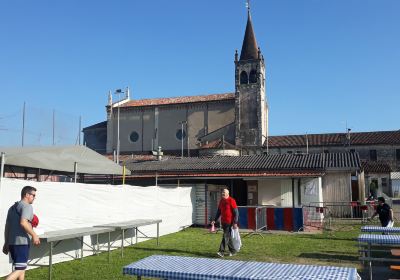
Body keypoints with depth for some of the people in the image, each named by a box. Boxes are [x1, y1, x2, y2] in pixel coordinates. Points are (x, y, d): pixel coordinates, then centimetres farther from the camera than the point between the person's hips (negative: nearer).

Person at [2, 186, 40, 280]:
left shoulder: (12, 207, 19)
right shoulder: (27, 206, -10)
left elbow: (7, 227, 21)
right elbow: (23, 222, -26)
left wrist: (6, 243, 24)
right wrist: (34, 235, -20)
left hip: (11, 242, 9)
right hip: (22, 242, -9)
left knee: (21, 267, 19)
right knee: (20, 269, -6)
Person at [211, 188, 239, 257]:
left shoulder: (231, 201, -11)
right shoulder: (221, 201, 11)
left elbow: (236, 212, -13)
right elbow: (219, 211, 18)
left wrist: (235, 223, -17)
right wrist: (215, 220, 10)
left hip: (229, 222, -7)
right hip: (223, 222, 8)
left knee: (226, 236, -10)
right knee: (228, 237, 13)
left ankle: (221, 252, -10)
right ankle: (233, 251, 24)